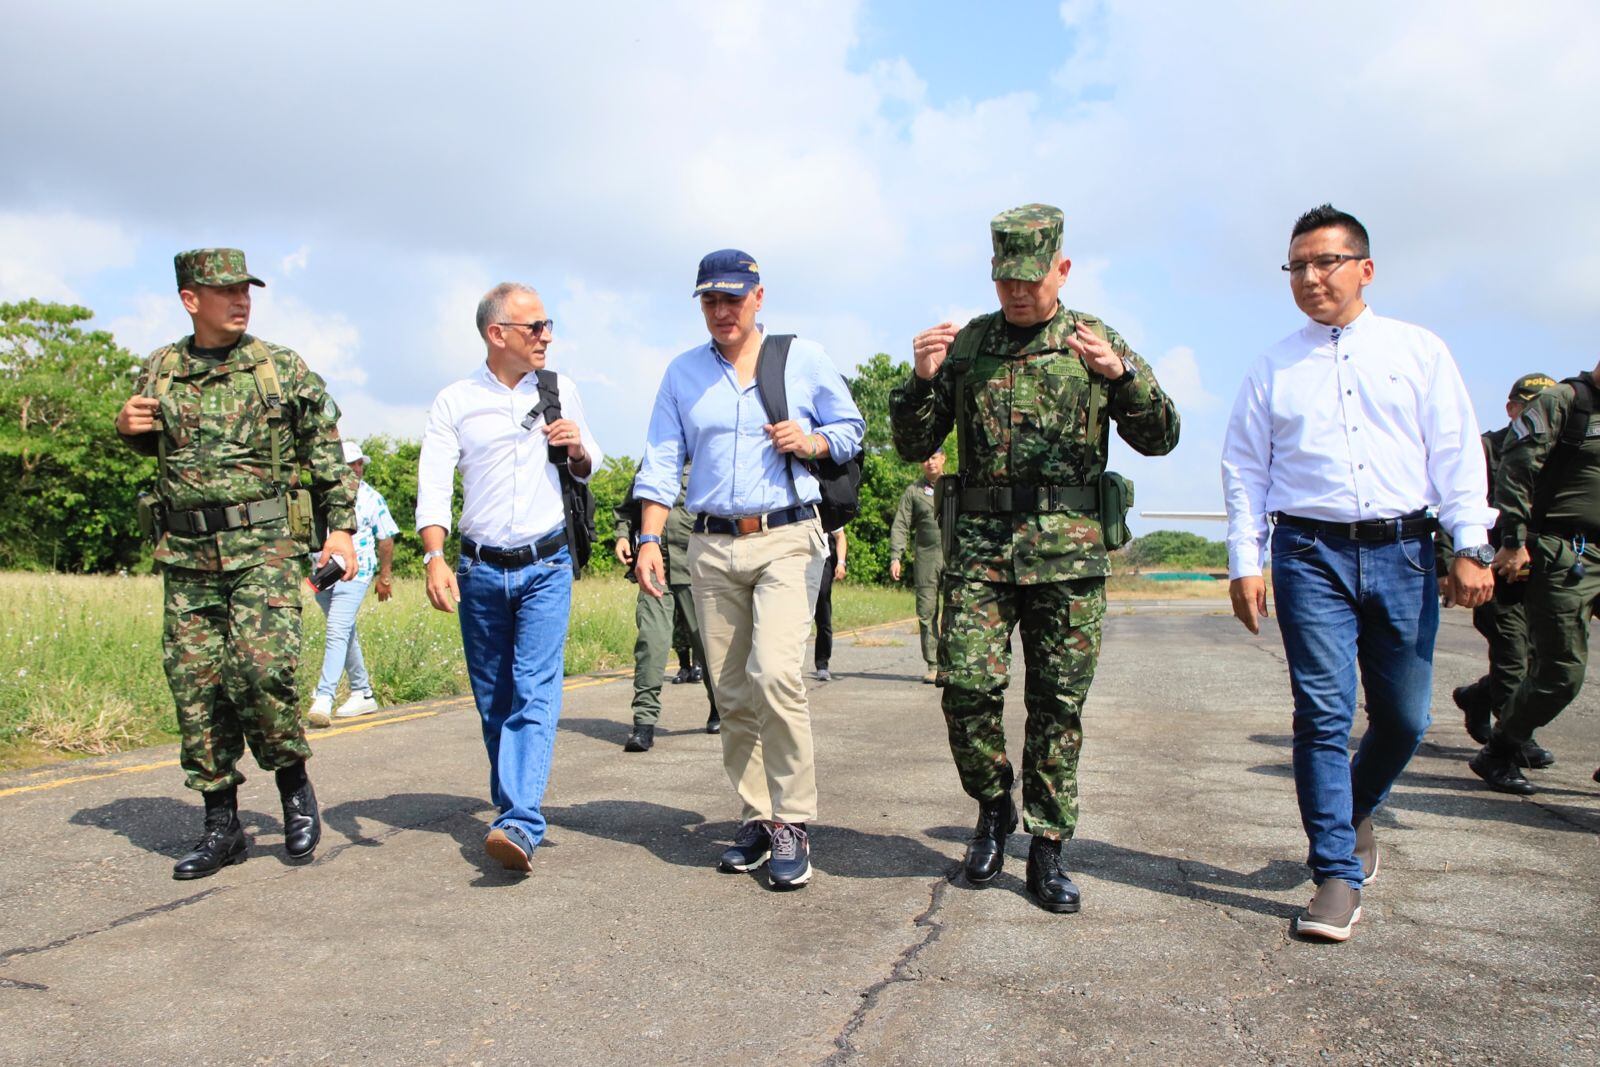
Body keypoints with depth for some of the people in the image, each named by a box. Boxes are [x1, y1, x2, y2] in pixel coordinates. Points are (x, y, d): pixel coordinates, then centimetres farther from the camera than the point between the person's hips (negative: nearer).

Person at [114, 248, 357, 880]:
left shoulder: (285, 370, 3)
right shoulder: (158, 371, 11)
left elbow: (328, 454, 5)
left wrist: (341, 527, -2)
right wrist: (127, 429, 5)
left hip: (266, 547, -3)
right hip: (186, 553, 4)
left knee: (263, 667, -19)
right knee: (195, 686, 3)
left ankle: (294, 785, 7)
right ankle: (221, 825, 15)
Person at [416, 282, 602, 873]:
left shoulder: (562, 392, 7)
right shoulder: (455, 402, 1)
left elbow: (589, 467, 19)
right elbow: (433, 485, -7)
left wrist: (578, 449, -5)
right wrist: (435, 558, -22)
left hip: (546, 567, 0)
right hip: (481, 570, 1)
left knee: (535, 691, -14)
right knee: (493, 702, 10)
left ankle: (521, 825, -21)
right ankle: (513, 807, 27)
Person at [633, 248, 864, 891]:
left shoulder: (805, 358, 7)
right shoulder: (682, 373, 13)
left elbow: (851, 428, 14)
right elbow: (661, 463, 10)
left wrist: (812, 442, -8)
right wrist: (649, 539, -1)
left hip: (787, 540, -3)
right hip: (712, 548, 4)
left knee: (775, 674, -20)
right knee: (732, 694, 6)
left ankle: (793, 823, -8)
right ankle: (756, 818, 18)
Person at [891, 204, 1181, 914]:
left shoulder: (1096, 340, 9)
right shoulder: (965, 345, 10)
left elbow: (1160, 438, 4)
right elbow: (914, 447, 10)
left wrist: (1123, 373, -13)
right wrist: (921, 379, -8)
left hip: (1069, 546, 0)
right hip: (980, 542, 1)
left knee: (1058, 702, 3)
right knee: (967, 686, -8)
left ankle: (1048, 848, 16)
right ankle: (994, 806, 20)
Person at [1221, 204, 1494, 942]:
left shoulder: (1419, 352, 10)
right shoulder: (1272, 369, 9)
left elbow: (1456, 453, 5)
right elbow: (1244, 469, 7)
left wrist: (1470, 546, -5)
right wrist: (1245, 562, -1)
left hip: (1403, 550, 1)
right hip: (1311, 554, -1)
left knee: (1404, 716, 6)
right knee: (1323, 713, -6)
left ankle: (1357, 810, 35)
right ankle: (1338, 875, 1)